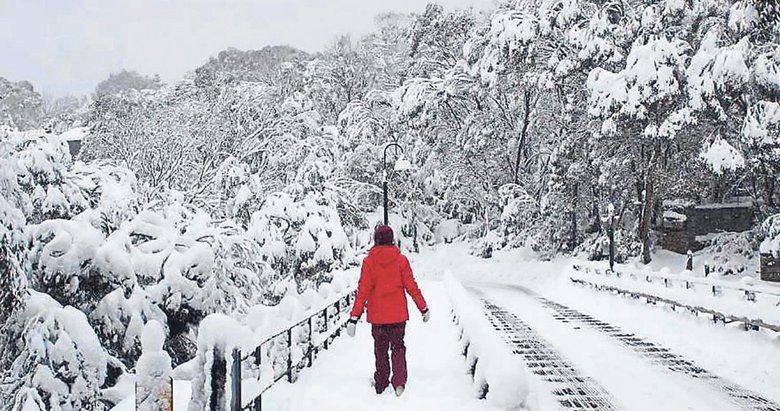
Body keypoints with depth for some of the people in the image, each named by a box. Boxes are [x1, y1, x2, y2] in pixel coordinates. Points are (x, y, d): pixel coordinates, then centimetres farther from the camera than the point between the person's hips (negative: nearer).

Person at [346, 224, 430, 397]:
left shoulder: (369, 262, -8)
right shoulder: (401, 260, -7)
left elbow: (363, 291, -9)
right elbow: (411, 286, -4)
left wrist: (354, 317, -6)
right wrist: (424, 308, 6)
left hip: (377, 315, 0)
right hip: (398, 314, 0)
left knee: (380, 349, 17)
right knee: (398, 347, 13)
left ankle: (381, 384, 24)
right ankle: (399, 382, -4)